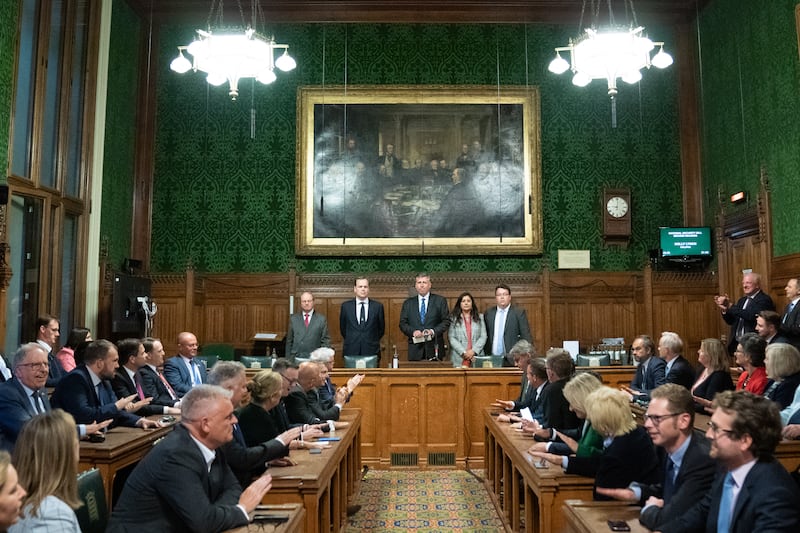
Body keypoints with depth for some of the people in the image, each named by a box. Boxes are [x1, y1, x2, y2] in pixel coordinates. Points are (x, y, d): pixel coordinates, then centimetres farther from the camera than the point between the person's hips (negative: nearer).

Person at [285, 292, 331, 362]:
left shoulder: (321, 319, 2)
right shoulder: (293, 318, 7)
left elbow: (325, 341, 1)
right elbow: (289, 341, 9)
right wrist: (288, 359, 4)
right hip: (296, 359, 1)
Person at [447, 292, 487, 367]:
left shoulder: (480, 317, 13)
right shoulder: (453, 318, 5)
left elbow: (483, 337, 6)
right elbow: (451, 338, -2)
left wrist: (474, 351, -8)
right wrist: (463, 352, -10)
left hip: (476, 357, 2)